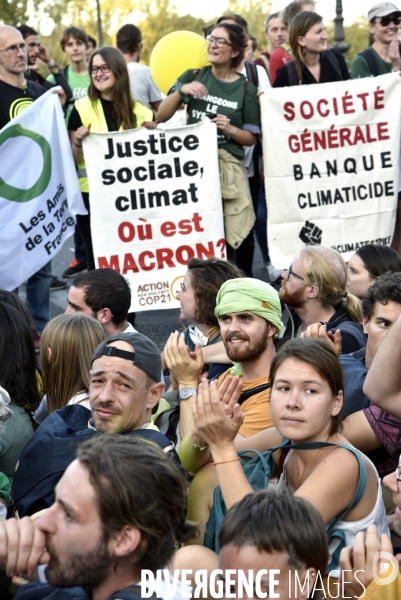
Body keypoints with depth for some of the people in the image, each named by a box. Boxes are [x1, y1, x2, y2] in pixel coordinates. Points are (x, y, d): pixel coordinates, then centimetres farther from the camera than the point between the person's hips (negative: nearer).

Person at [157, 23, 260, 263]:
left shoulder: (245, 89, 2)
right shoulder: (193, 76, 7)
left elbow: (251, 138, 5)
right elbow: (162, 116, 4)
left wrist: (229, 129, -13)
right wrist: (181, 91, -11)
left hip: (228, 166, -1)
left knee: (226, 235, -5)